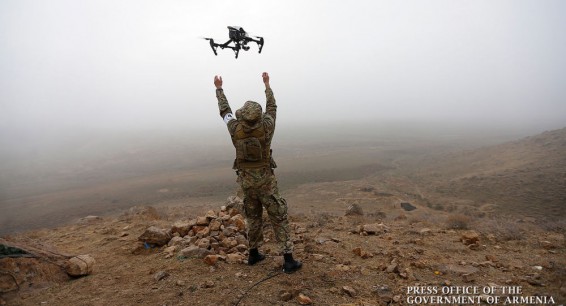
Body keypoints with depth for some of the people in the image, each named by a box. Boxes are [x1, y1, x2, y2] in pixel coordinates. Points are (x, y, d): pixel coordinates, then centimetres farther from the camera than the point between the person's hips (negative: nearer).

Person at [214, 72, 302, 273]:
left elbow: (225, 110, 7)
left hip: (246, 180, 3)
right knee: (279, 217, 1)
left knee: (253, 216, 19)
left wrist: (219, 88, 20)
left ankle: (254, 254, 30)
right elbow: (272, 106, 4)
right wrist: (267, 84, 17)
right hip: (265, 179, -3)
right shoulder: (266, 127, -14)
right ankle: (288, 260, 0)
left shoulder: (236, 129, -10)